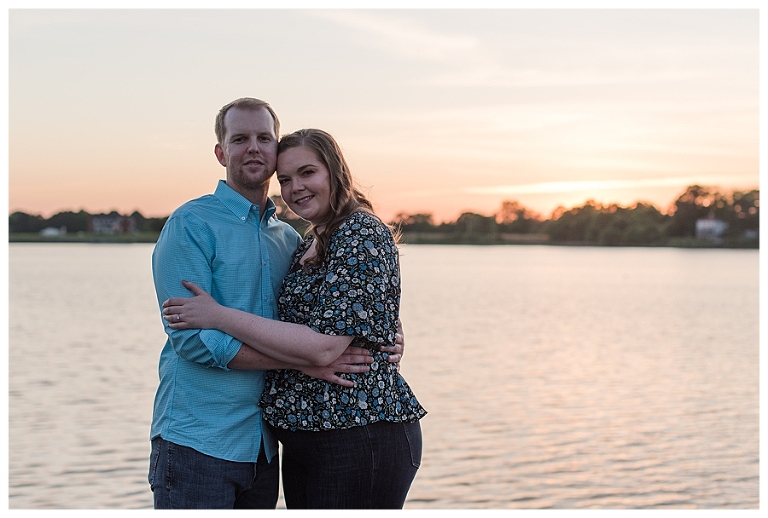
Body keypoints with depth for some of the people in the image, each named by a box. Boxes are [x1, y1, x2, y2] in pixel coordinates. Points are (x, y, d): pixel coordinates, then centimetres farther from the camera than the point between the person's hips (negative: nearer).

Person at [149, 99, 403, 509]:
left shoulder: (290, 240, 14)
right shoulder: (191, 225, -6)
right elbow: (192, 338, -16)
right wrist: (303, 360, -18)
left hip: (261, 446, 6)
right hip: (197, 441, -6)